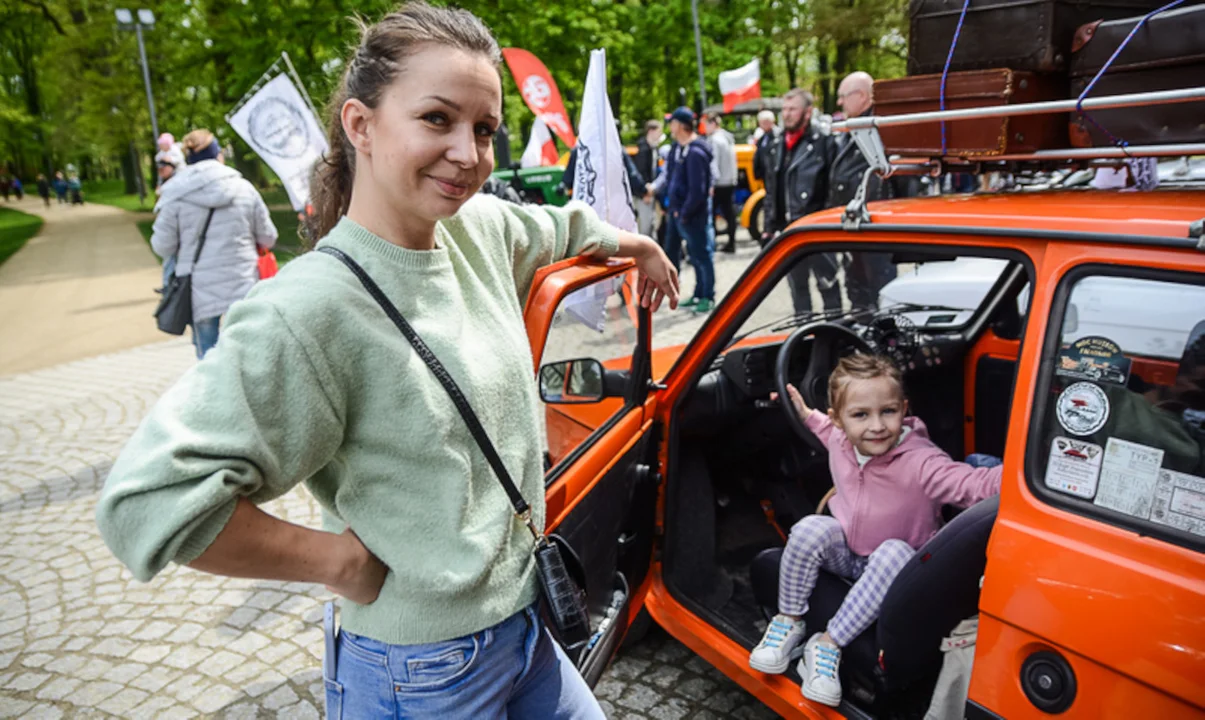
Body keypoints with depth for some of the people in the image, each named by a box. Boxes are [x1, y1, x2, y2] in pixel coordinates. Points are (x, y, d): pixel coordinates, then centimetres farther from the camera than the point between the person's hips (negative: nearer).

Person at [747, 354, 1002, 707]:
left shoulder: (920, 462, -31)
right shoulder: (841, 440, -13)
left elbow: (974, 483, -46)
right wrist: (807, 414, 7)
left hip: (892, 563, -3)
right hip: (845, 551, 4)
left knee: (895, 552, -37)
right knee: (811, 528, -28)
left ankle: (829, 645, -25)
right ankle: (789, 621, -8)